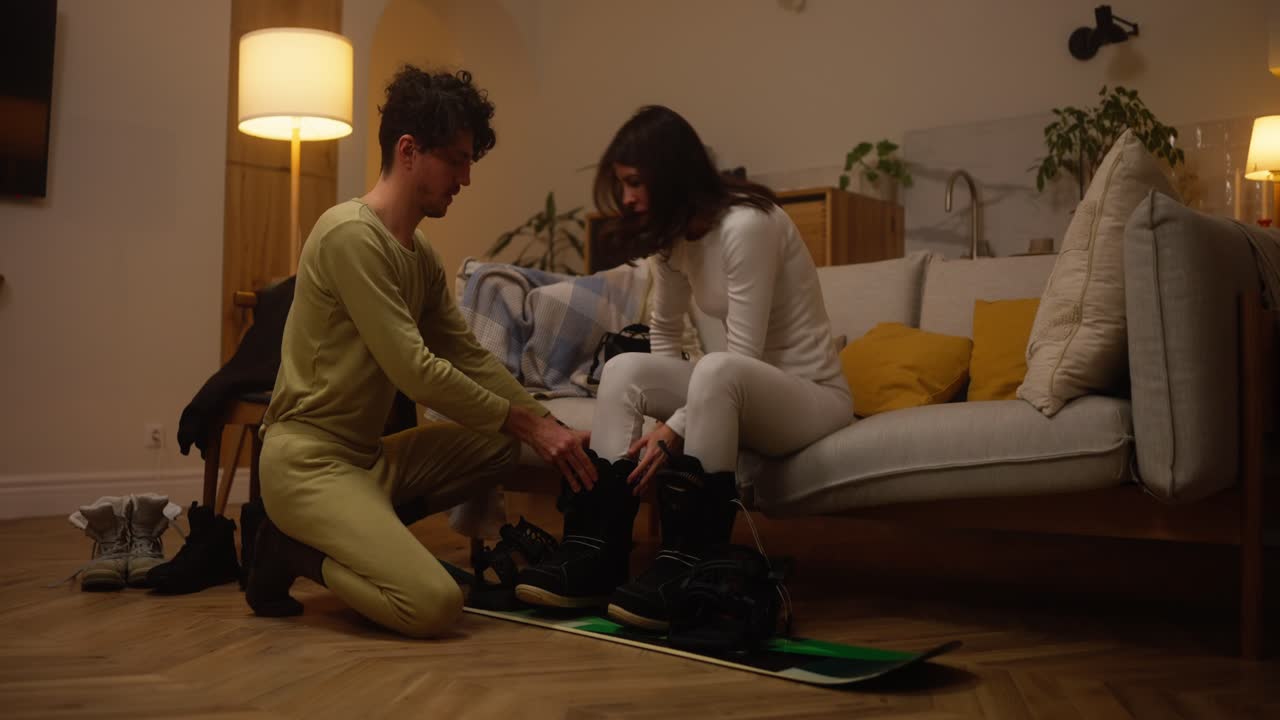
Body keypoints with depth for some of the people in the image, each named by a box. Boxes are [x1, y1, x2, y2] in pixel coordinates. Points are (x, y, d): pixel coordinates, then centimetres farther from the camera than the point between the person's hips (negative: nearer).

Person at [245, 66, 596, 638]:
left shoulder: (422, 257, 11)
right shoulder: (351, 234, -17)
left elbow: (470, 358, 10)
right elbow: (416, 372, -21)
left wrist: (552, 427, -1)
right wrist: (525, 423, -14)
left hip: (368, 457, 9)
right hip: (307, 459, -9)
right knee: (434, 605, -23)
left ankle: (357, 532, 4)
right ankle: (294, 550, 2)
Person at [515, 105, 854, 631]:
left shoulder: (746, 224, -21)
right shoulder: (674, 235, 4)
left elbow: (741, 355, -24)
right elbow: (663, 335, 10)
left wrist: (674, 431, -27)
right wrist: (652, 408, -6)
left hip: (814, 395, -7)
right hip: (740, 392, 7)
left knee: (716, 371, -38)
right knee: (623, 369, -15)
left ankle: (684, 567, -33)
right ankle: (593, 552, -19)